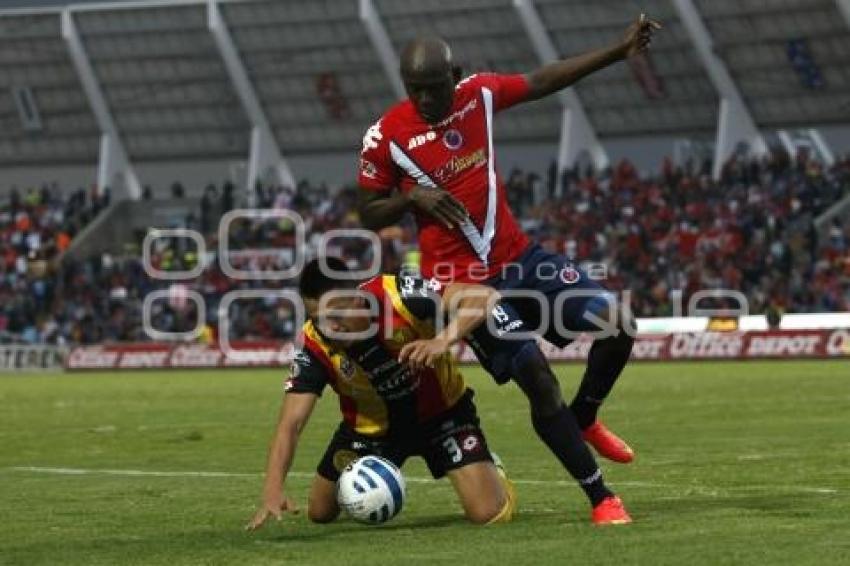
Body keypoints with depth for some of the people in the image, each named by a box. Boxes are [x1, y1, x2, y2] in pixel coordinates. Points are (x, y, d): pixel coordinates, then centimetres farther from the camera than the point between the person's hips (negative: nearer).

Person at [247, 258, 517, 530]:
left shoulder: (397, 294, -34)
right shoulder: (314, 347, -27)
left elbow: (484, 297, -34)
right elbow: (290, 424, -30)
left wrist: (443, 340, -51)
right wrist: (273, 489, -46)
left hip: (442, 409, -2)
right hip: (371, 425, 2)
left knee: (489, 514, -16)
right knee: (320, 512, 9)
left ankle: (489, 471, 22)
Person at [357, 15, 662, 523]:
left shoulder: (479, 94, -1)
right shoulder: (386, 137, -11)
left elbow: (542, 81, 14)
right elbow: (370, 217, -1)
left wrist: (620, 52, 11)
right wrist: (413, 198, -21)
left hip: (519, 257, 5)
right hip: (464, 284, -5)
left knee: (619, 327, -1)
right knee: (538, 380, -13)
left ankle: (583, 420, 26)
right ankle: (601, 498, -2)